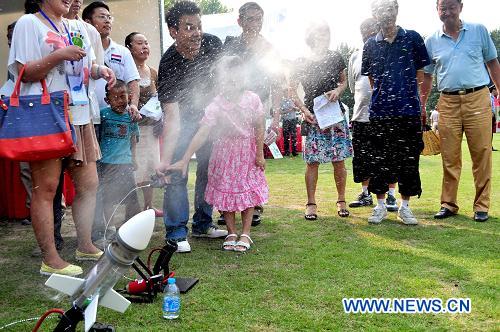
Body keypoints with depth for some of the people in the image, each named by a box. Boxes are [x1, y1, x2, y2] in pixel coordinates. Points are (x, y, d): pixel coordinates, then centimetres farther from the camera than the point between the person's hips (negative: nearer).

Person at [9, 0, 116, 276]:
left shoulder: (78, 28, 18)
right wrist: (59, 55, -18)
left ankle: (85, 246, 24)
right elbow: (24, 73, -8)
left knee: (88, 183, 9)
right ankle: (50, 260, 2)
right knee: (45, 188, -4)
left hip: (79, 116, 7)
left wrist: (100, 70, 4)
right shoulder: (29, 23, -1)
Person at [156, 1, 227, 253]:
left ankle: (202, 224, 20)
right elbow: (172, 118, -39)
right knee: (177, 173, -13)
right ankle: (176, 233, -4)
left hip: (207, 111, 5)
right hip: (181, 115, -5)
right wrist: (165, 160, -48)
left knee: (210, 168, 7)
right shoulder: (169, 65, -33)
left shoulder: (212, 43, -20)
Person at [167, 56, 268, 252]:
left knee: (249, 190, 5)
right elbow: (201, 134, -23)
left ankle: (245, 234, 17)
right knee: (225, 190, 5)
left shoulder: (252, 99, -14)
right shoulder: (216, 106, -18)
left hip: (248, 151, 1)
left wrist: (260, 154, -3)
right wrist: (185, 160, -28)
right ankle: (231, 233, 20)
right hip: (225, 153, 0)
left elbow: (259, 129, -4)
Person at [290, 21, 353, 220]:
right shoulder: (302, 63, -2)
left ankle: (341, 201, 16)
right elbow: (292, 90, 2)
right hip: (313, 117, -2)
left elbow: (344, 81, 19)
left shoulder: (335, 58, 6)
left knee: (339, 160, 4)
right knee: (312, 161, -2)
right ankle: (311, 204, 7)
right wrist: (304, 110, -9)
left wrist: (338, 90, -3)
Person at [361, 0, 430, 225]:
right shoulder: (370, 45, 9)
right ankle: (380, 206, 17)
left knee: (408, 160, 3)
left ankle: (405, 207, 14)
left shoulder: (412, 38, 4)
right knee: (379, 160, 5)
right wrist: (385, 95, 9)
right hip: (379, 112, 2)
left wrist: (407, 95, 3)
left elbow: (420, 75, 7)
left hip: (409, 110, -1)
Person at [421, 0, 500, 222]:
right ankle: (448, 204, 14)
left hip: (478, 98, -1)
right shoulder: (432, 41, 9)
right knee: (449, 157, 4)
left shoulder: (479, 31, 7)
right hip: (448, 102, 1)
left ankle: (481, 206, 8)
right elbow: (427, 77, 14)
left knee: (481, 154, -1)